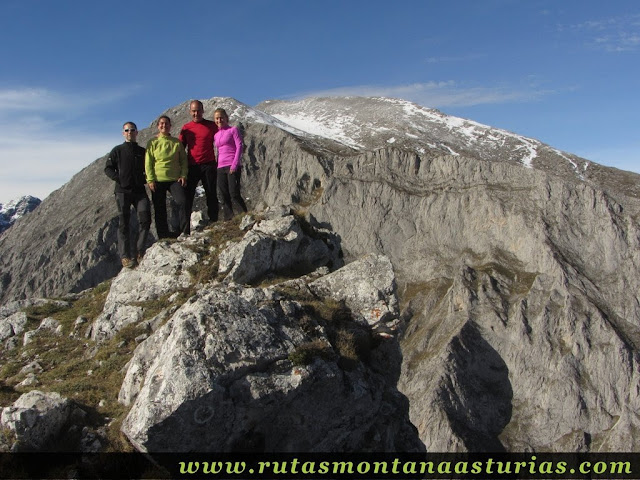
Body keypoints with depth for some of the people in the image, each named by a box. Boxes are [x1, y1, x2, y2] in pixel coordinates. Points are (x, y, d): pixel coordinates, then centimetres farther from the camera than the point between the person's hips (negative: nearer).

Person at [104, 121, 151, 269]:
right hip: (122, 191, -2)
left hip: (139, 190, 2)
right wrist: (118, 179, -9)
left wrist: (145, 179, 1)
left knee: (145, 220, -11)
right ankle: (125, 256, -4)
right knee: (124, 223, -4)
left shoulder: (142, 151, 15)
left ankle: (139, 252, -1)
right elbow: (108, 168, 8)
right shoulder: (117, 150, 9)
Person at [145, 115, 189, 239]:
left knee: (182, 201, -18)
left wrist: (183, 175, -4)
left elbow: (183, 160, 9)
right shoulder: (153, 143, 5)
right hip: (158, 180, 0)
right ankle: (163, 235, 14)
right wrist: (150, 179, -7)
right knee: (160, 209, 4)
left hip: (175, 179, 0)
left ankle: (185, 231, -12)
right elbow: (148, 162, 2)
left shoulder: (176, 142, 9)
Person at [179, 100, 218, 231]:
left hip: (209, 166, -1)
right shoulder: (186, 128, 9)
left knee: (211, 195, 4)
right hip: (192, 166, 2)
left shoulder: (211, 125, 4)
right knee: (187, 196, -1)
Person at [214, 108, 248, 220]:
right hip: (220, 168, 6)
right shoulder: (216, 135, 18)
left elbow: (239, 147, -5)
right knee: (224, 197, 2)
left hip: (232, 166, -6)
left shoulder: (233, 130, 3)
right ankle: (228, 219, 4)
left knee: (234, 194, -14)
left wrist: (234, 165, -14)